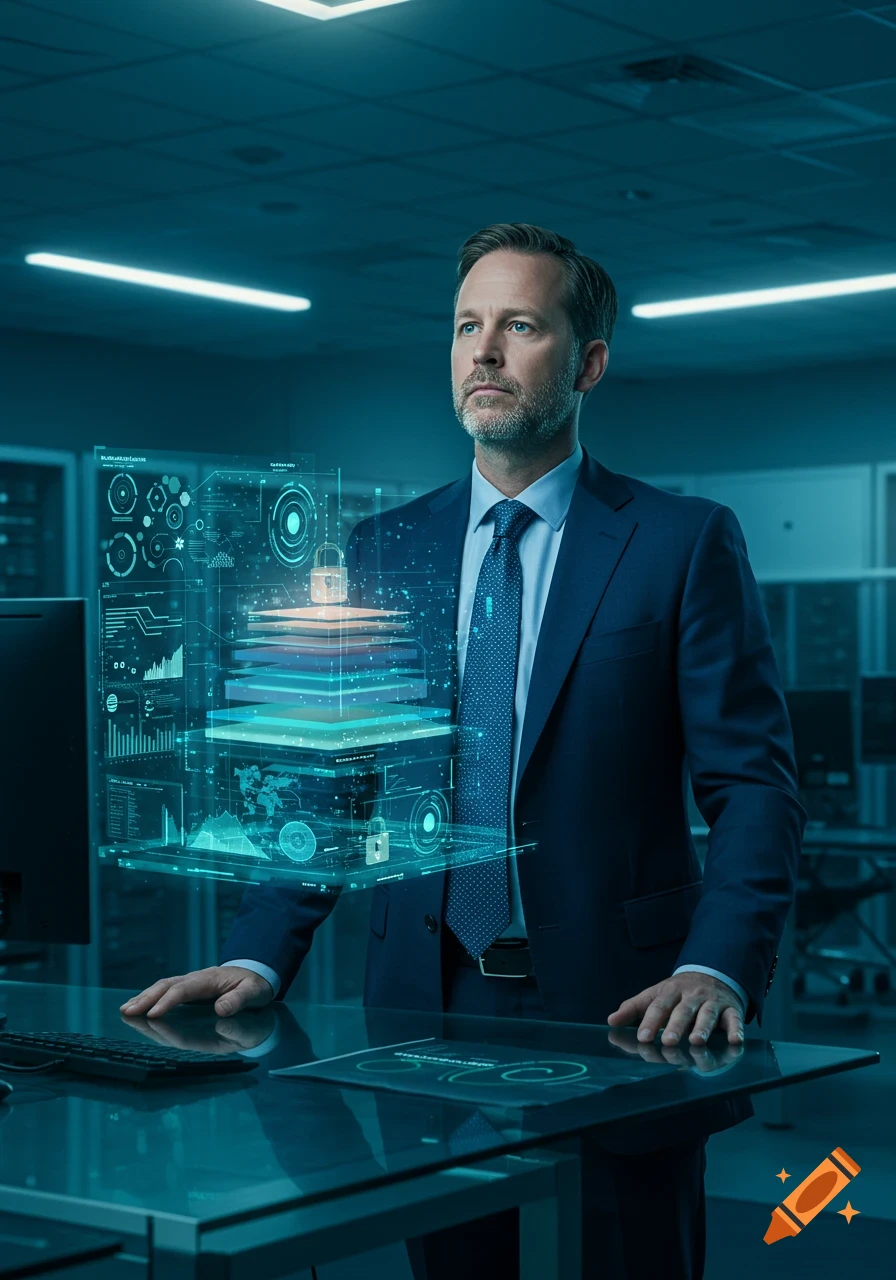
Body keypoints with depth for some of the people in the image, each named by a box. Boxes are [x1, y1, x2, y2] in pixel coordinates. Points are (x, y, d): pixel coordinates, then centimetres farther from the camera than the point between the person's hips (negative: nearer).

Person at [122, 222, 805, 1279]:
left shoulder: (684, 543, -2)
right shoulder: (381, 553, 9)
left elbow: (753, 785, -5)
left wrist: (716, 972, -20)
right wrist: (259, 959, -6)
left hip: (614, 1017, -3)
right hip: (428, 1010, 3)